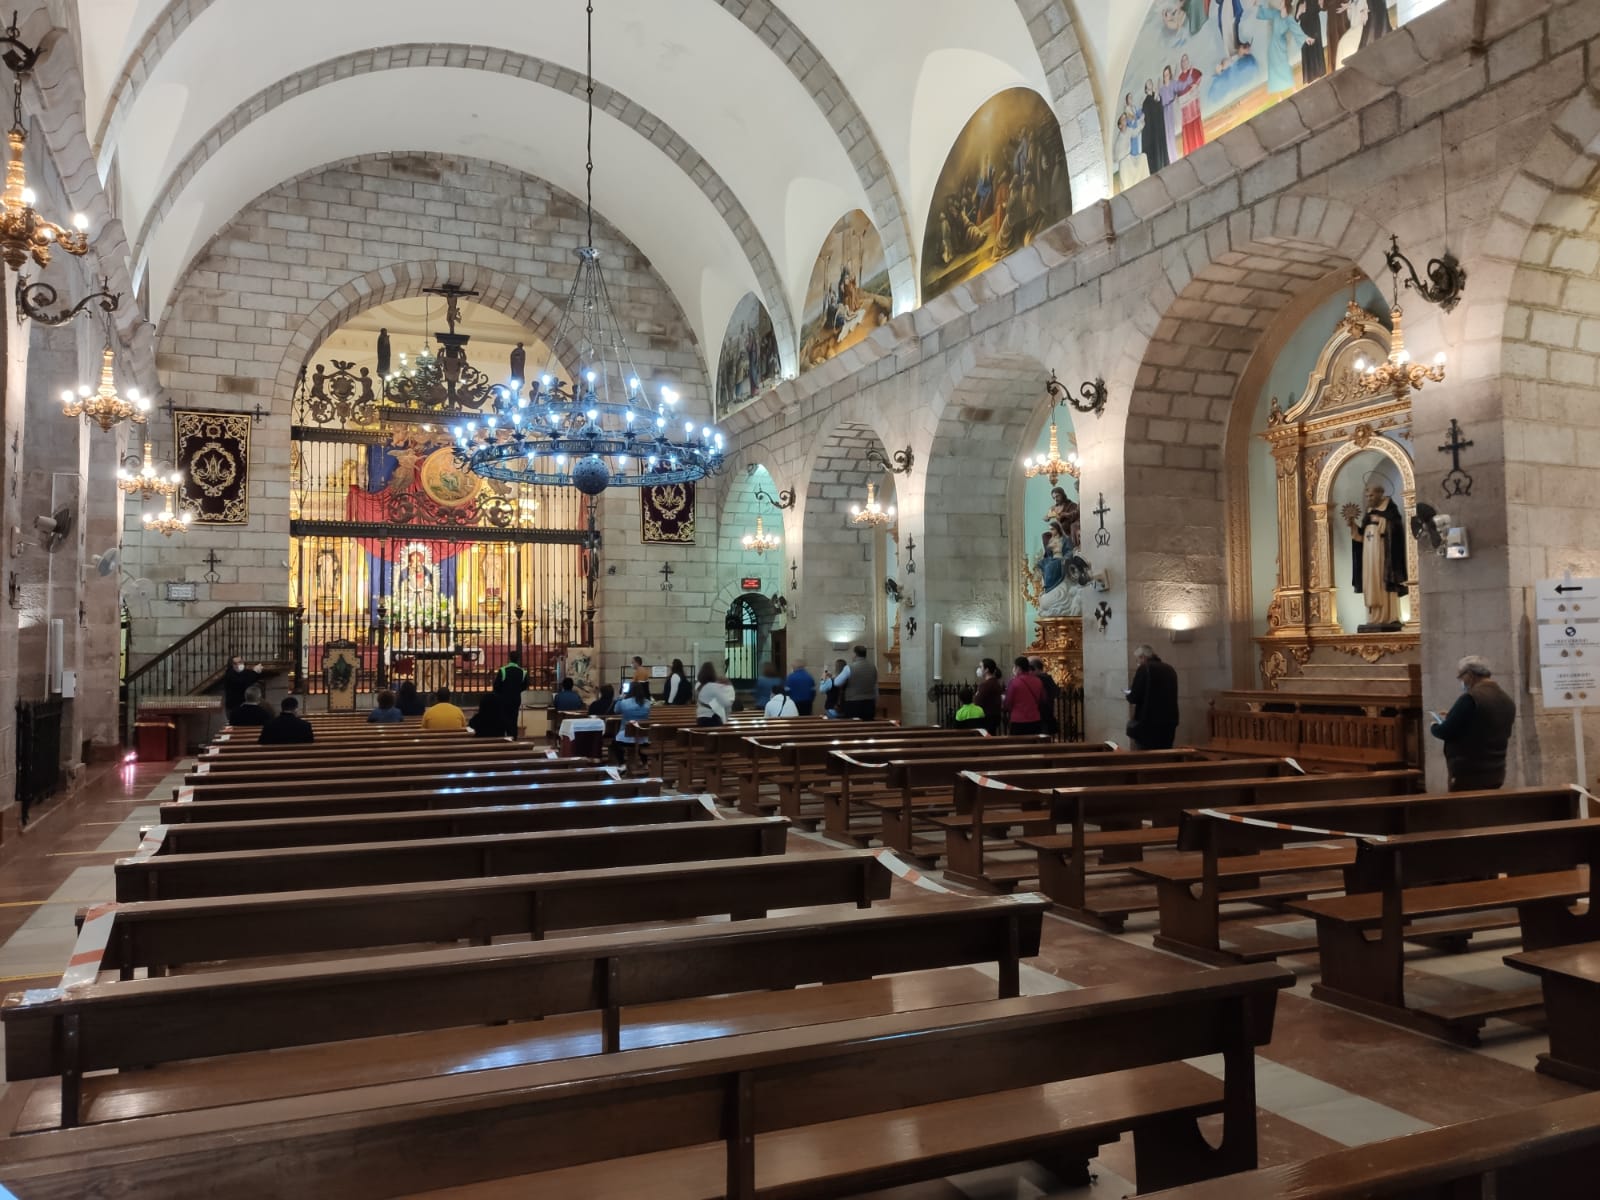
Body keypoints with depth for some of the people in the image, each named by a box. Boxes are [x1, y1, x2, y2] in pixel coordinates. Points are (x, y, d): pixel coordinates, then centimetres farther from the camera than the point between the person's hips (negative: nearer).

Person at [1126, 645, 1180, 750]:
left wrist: (1129, 693, 9)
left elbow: (1134, 698, -13)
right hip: (1168, 722, 7)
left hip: (1148, 723, -7)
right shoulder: (1169, 669, 11)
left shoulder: (1145, 669, -10)